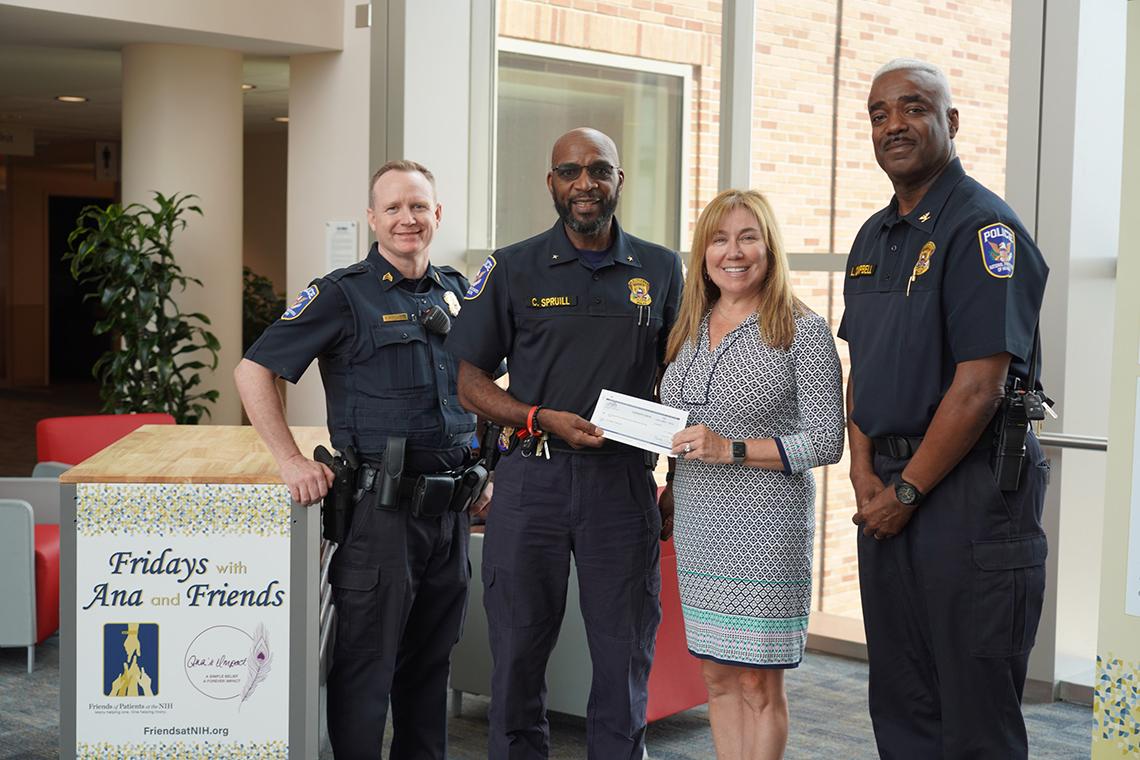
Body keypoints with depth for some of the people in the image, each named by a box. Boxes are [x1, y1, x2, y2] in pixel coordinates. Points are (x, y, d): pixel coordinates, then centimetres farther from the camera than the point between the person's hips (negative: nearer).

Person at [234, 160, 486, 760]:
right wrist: (290, 460, -13)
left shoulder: (457, 292, 11)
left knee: (432, 656, 16)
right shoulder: (344, 294, -7)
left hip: (450, 505, 6)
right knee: (367, 660, 2)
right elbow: (253, 371, -8)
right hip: (380, 503, -6)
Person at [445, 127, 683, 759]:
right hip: (532, 477, -1)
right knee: (519, 654, 7)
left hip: (624, 480, 1)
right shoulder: (513, 269, 3)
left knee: (626, 657, 6)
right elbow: (470, 382, 3)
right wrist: (545, 419, -12)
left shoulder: (661, 270, 9)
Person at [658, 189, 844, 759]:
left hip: (765, 526, -6)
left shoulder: (803, 331, -7)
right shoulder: (690, 331, 11)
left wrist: (732, 450, -18)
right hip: (696, 525, 6)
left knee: (759, 683, 0)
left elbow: (826, 442, -11)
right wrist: (670, 495, 11)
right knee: (716, 674, 11)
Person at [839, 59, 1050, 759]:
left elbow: (979, 385, -19)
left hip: (968, 490, -8)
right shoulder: (874, 237, 14)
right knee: (901, 702, 15)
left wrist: (906, 490, -13)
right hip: (888, 491, 8)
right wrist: (865, 474, 2)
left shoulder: (982, 226, -12)